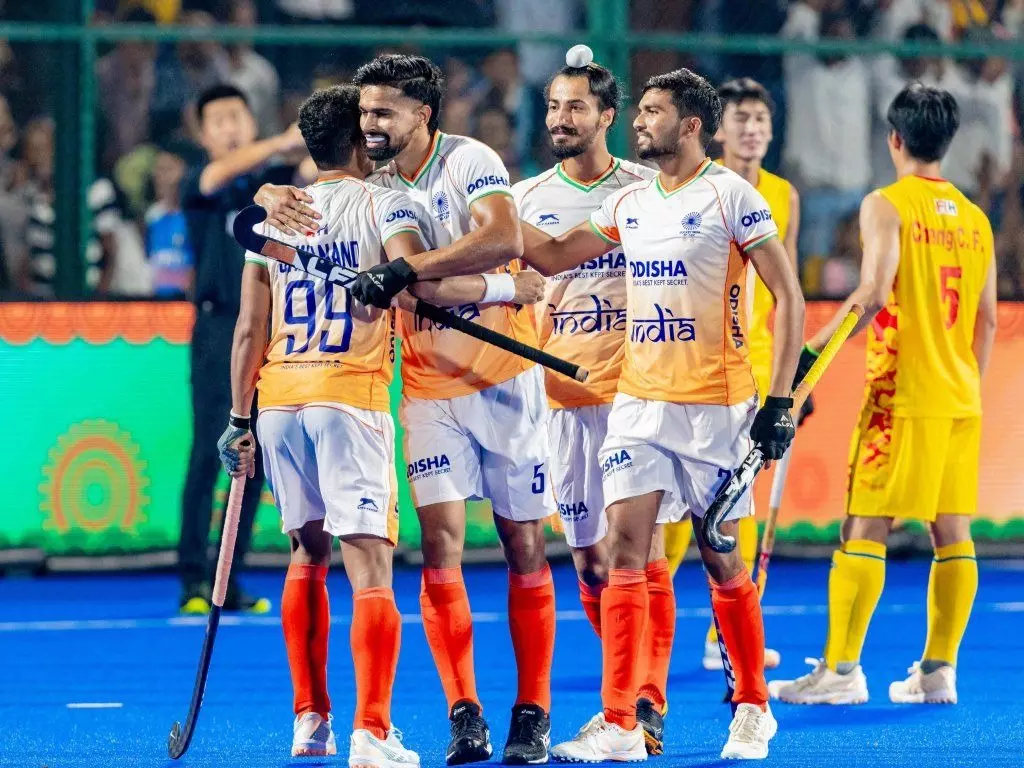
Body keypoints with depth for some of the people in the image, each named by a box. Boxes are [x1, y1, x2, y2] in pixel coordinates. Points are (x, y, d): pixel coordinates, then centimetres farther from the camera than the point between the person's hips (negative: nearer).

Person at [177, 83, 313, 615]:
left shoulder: (270, 182, 13)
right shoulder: (200, 183, 1)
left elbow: (312, 175, -7)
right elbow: (226, 169, -21)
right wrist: (286, 141, -35)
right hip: (219, 329, -4)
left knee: (255, 459, 4)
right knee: (208, 452, -10)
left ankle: (229, 580, 9)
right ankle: (192, 581, -10)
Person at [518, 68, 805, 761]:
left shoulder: (730, 195, -7)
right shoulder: (630, 203, 11)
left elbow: (789, 297, -8)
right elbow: (552, 255, 22)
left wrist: (779, 400, -14)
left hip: (715, 406, -5)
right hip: (638, 401, 5)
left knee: (722, 559, 2)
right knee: (624, 549, -5)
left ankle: (753, 708, 20)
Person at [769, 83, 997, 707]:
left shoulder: (886, 206, -7)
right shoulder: (975, 218, 11)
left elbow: (875, 292, -21)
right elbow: (987, 318, 14)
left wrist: (814, 349, -18)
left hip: (902, 395, -6)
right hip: (962, 399, 6)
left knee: (864, 529, -4)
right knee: (953, 532, 7)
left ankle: (841, 669, -7)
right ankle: (938, 671, 8)